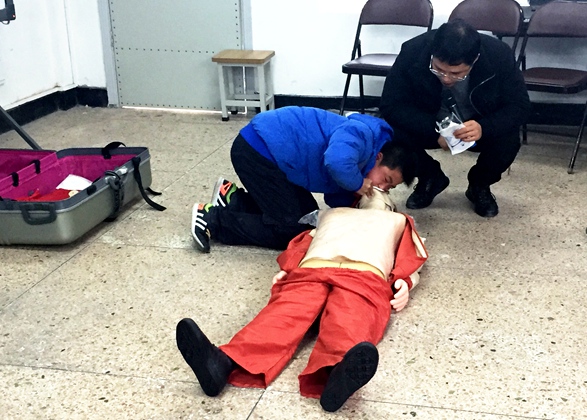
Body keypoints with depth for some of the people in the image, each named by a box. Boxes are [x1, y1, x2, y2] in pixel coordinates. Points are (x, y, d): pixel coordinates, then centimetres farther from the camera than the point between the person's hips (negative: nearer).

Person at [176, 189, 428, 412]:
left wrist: (404, 283, 5)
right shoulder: (332, 213, 44)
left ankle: (339, 374, -68)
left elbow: (411, 262, 30)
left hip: (363, 277, -1)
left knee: (347, 326, -35)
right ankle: (223, 363, -57)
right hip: (310, 271, 1)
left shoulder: (397, 221, 43)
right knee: (283, 315, -30)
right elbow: (303, 244, 31)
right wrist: (287, 269, 8)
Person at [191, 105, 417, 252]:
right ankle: (212, 219, 1)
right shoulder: (362, 133, -18)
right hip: (258, 148, -10)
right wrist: (358, 184, -19)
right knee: (289, 228, -6)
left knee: (307, 216, 16)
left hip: (269, 149, 10)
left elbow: (337, 199, 14)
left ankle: (233, 198, 21)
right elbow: (337, 162, -39)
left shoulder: (363, 154, 10)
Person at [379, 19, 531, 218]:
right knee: (392, 132, -28)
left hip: (478, 127, 0)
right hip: (430, 124, 1)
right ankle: (431, 178, 5)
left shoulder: (499, 54, -28)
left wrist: (484, 127, -41)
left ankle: (479, 185, 4)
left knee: (508, 139, -31)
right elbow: (390, 105, -26)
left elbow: (519, 106, -20)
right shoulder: (413, 51, -29)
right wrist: (435, 130, -40)